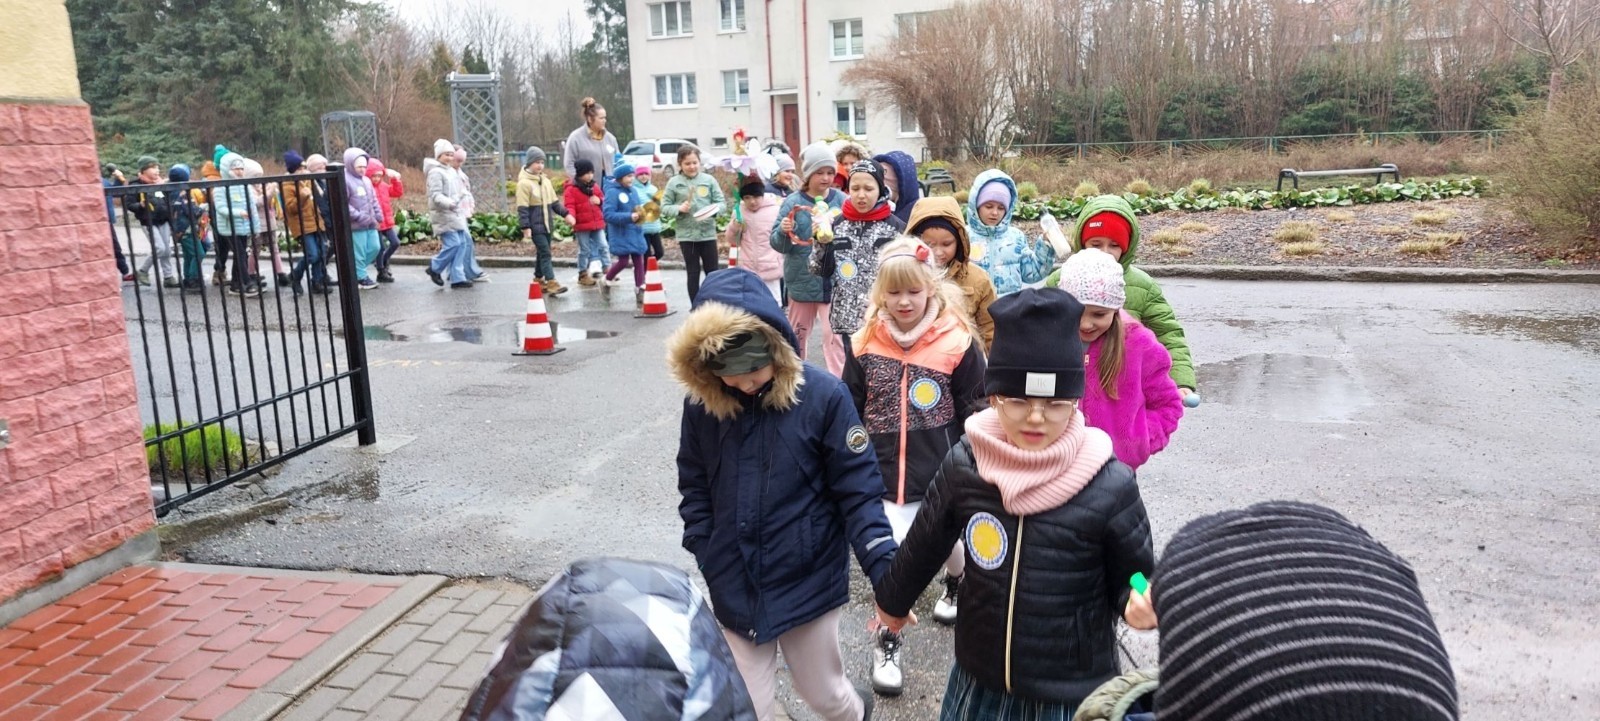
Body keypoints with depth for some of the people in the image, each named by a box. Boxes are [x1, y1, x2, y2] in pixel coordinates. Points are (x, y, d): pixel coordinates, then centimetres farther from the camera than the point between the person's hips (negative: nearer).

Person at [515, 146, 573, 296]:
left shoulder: (545, 181, 12)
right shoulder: (524, 183, -11)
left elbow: (554, 201, 19)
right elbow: (522, 208, -14)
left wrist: (566, 214, 9)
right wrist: (525, 227, -19)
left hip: (547, 224, 7)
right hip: (535, 225, -7)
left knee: (543, 253, 13)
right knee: (545, 253, -12)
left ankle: (539, 279, 26)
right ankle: (552, 283, -16)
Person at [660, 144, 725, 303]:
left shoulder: (709, 180, 1)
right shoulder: (674, 183, -1)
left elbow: (722, 202, 3)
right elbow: (664, 207, 2)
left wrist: (714, 209, -18)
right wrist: (679, 208, -17)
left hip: (708, 233, 1)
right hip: (686, 235, -1)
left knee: (712, 272, 6)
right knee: (693, 273, 6)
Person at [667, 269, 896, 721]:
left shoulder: (823, 396, -16)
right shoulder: (700, 403, -6)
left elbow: (858, 493, -13)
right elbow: (695, 490, 5)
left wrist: (885, 572, -21)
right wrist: (707, 558, -4)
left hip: (810, 584, -2)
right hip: (735, 593, 2)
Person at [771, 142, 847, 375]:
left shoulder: (841, 200, -2)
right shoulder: (793, 202, -4)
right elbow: (777, 244, -5)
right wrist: (783, 231, -26)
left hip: (834, 279, -1)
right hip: (802, 279, 1)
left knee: (834, 334, -6)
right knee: (799, 332, 16)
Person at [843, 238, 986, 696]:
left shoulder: (957, 342, -11)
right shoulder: (866, 345, -4)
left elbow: (975, 414, -3)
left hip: (943, 472, 0)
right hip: (886, 474, 0)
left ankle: (957, 586, 56)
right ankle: (886, 643, 16)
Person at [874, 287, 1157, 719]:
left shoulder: (1110, 486, -18)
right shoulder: (964, 464, -11)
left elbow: (1133, 579, -4)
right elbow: (924, 545, 6)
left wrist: (1139, 607, -26)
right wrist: (893, 601, 20)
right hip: (979, 682, 3)